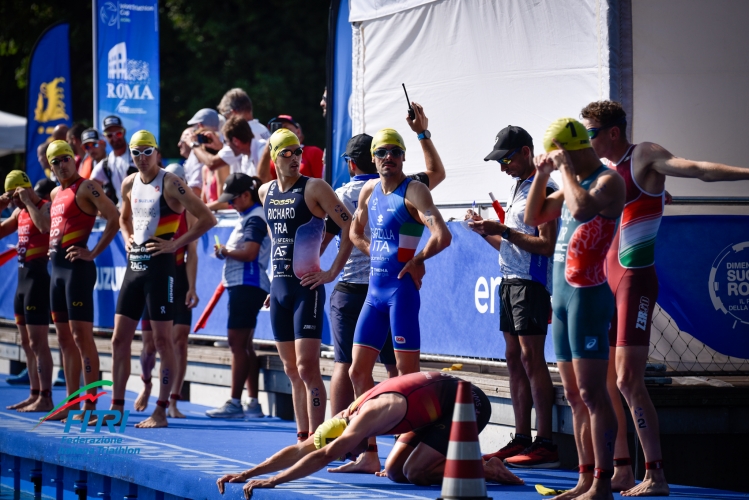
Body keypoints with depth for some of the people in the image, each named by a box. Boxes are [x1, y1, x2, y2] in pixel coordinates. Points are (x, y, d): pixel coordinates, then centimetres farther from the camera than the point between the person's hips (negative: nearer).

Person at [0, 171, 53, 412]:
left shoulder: (46, 207, -11)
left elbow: (44, 226, -33)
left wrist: (27, 200, -22)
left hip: (39, 275, -9)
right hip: (23, 275, 9)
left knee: (37, 342, -10)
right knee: (27, 342, 12)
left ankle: (45, 398, -9)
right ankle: (35, 395, 18)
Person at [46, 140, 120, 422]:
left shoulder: (86, 187, -8)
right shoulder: (56, 193, 17)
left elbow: (114, 218, -18)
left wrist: (93, 253, -18)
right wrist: (52, 248, 16)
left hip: (77, 266, -9)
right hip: (57, 268, 9)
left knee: (81, 335, -12)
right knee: (64, 338, 10)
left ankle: (90, 406, -14)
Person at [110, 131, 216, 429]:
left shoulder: (170, 184, -10)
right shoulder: (129, 184, 11)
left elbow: (207, 219, -14)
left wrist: (176, 244, -15)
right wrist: (128, 237, 12)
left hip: (159, 265, -8)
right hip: (134, 264, 8)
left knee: (162, 340, -4)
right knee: (120, 339, 8)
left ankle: (161, 412, -1)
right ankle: (117, 406, 15)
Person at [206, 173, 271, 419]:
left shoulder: (255, 218, -12)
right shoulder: (247, 217, 19)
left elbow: (249, 252, -22)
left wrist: (225, 251, -8)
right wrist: (226, 253, 7)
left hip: (248, 286, -11)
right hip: (242, 285, 11)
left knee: (237, 343, -11)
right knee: (244, 345, 11)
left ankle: (235, 402, -11)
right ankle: (253, 403, 12)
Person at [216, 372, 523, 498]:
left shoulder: (371, 415, -29)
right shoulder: (353, 414, -2)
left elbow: (323, 457, -37)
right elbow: (299, 450, -3)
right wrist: (246, 474, -11)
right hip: (442, 408, 10)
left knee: (415, 473, -17)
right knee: (394, 471, 3)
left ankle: (486, 470, -6)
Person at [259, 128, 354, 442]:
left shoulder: (314, 188, -8)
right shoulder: (265, 192, 11)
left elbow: (350, 227, -12)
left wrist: (333, 272, -13)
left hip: (306, 287, -7)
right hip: (278, 286, 7)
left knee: (307, 368, -13)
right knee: (292, 371, 10)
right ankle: (303, 437, 16)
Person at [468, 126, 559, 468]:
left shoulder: (543, 189, -10)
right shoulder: (516, 189, 19)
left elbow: (546, 245, -17)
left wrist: (503, 231, -18)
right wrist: (487, 232, 7)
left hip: (532, 282, -9)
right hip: (510, 281, 9)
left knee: (530, 357, -11)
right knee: (514, 359, 7)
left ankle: (545, 443, -11)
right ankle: (521, 439, 10)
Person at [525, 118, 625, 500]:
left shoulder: (608, 181, -10)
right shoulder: (573, 183, 17)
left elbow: (582, 209, -30)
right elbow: (534, 217, 24)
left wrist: (565, 168, -17)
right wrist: (542, 174, 11)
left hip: (588, 294, -9)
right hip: (562, 296, 9)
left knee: (591, 393, -12)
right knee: (574, 396, 9)